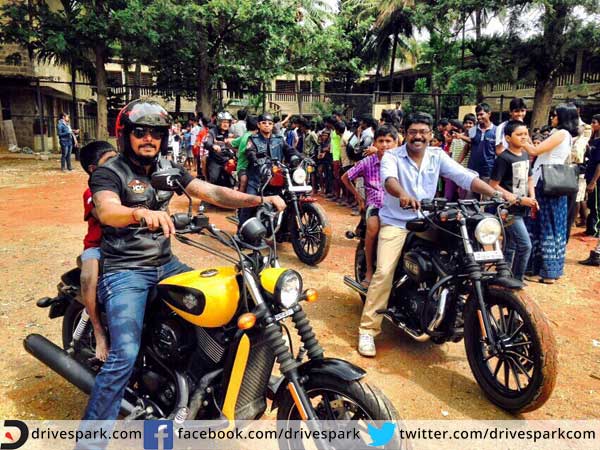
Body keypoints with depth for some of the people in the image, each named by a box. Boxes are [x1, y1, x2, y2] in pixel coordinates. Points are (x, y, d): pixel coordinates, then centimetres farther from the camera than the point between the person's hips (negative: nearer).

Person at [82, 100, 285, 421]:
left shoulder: (168, 169, 9)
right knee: (125, 356, -21)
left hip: (166, 264, 6)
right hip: (124, 271, -6)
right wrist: (142, 213, -52)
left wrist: (260, 199, -14)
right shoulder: (108, 173, -8)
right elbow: (106, 211, -29)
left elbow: (211, 192, -1)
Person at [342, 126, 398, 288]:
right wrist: (358, 197, 14)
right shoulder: (367, 162, 4)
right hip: (374, 203, 0)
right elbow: (345, 178, 15)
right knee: (373, 225, -35)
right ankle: (369, 269, -18)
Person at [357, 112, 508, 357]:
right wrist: (403, 195, -50)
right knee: (384, 273, -17)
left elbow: (465, 176, -5)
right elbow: (388, 178, -27)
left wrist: (495, 193, -20)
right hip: (395, 222, -4)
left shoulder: (438, 156, 5)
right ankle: (368, 329, -8)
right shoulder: (392, 156, -5)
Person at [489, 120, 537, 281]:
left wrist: (532, 198, 4)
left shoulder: (525, 155, 9)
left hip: (521, 209, 8)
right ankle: (517, 280, 5)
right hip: (510, 209, -8)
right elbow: (493, 185, -17)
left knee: (510, 247, 14)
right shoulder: (503, 158, -15)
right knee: (525, 245, -10)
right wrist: (518, 200, -17)